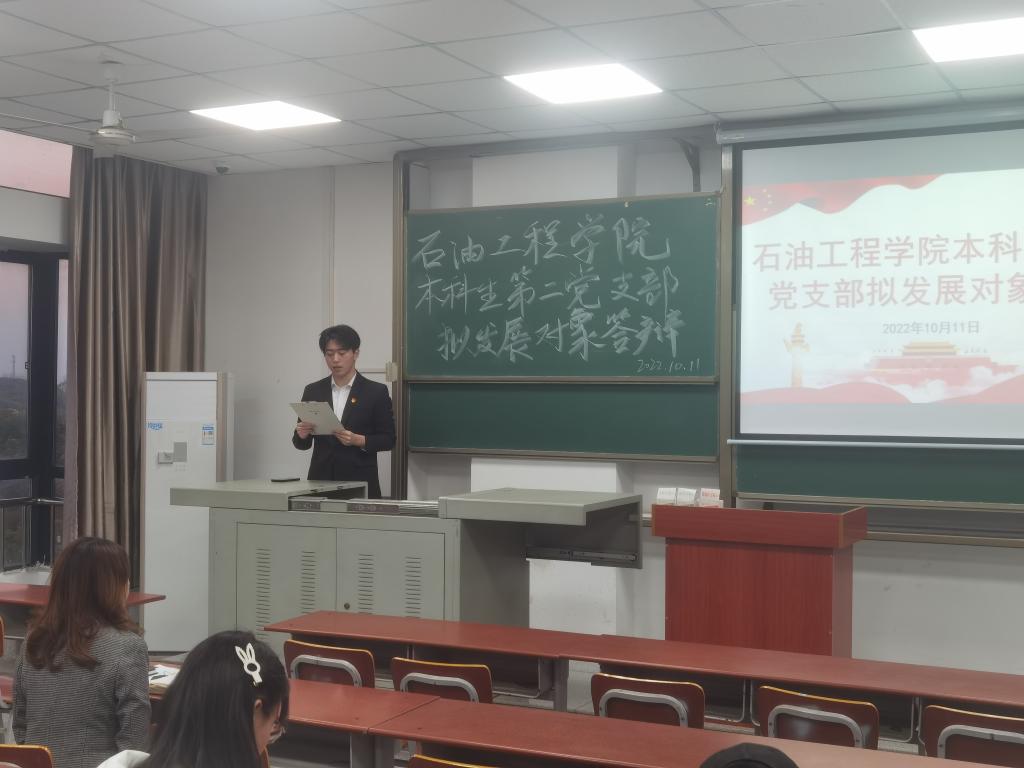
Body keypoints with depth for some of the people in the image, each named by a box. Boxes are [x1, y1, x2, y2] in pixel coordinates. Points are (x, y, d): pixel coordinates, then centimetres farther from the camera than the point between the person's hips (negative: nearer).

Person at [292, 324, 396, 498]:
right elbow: (302, 444, 12)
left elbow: (388, 439, 0)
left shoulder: (376, 392, 0)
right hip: (321, 481, 3)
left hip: (360, 482, -2)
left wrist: (358, 440, -16)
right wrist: (302, 434, -10)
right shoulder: (313, 391, 9)